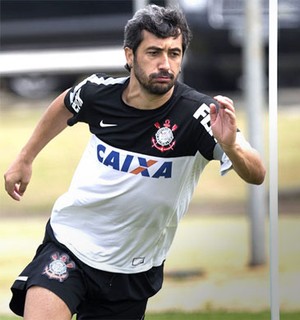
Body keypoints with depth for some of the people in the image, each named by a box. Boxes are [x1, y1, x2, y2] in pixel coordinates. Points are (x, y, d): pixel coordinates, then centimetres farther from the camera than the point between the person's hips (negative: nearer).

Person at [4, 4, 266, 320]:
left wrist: (231, 147, -46)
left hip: (133, 270, -1)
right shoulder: (99, 91, -11)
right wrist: (24, 159, 19)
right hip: (68, 240, 1)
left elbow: (256, 175, -26)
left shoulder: (199, 114, -20)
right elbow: (64, 106, 14)